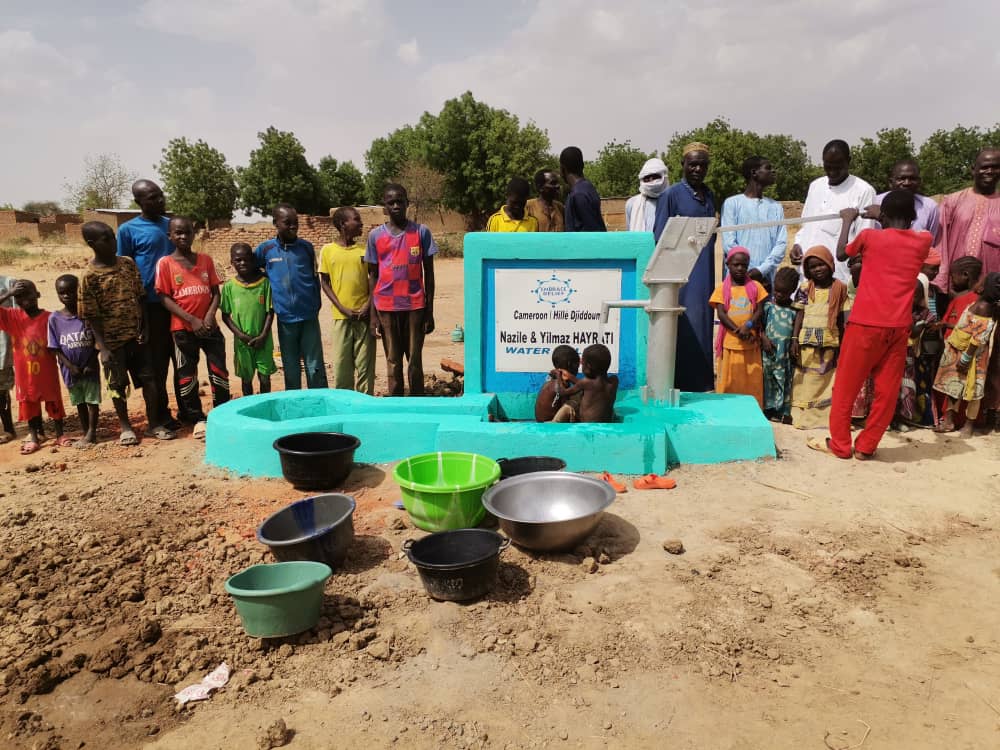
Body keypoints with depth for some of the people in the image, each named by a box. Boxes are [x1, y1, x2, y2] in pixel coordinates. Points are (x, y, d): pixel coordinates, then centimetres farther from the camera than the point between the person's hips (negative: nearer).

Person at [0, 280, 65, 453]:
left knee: (53, 402, 10)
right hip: (24, 372, 2)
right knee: (29, 404, 12)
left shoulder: (49, 317, -8)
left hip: (47, 371, -2)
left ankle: (59, 435, 22)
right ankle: (35, 437, 23)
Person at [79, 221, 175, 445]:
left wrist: (145, 327, -1)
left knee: (149, 379, 5)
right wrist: (103, 347, -13)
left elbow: (141, 296, 7)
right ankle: (125, 427, 24)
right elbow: (92, 316, -10)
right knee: (117, 384, 8)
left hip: (136, 336, 4)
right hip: (112, 341, -4)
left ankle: (154, 423, 18)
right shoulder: (90, 276, -11)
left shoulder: (128, 263, 2)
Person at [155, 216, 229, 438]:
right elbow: (165, 298, -5)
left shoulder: (205, 260, 7)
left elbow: (215, 292, 6)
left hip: (209, 325, 2)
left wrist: (210, 315, -11)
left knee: (219, 370, 1)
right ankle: (197, 419, 17)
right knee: (187, 375, 6)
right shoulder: (165, 263, -2)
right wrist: (192, 320, -13)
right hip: (183, 328, -2)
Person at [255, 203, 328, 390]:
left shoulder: (306, 247, 3)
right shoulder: (265, 249, 1)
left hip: (309, 316, 0)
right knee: (291, 369, 10)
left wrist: (316, 305, 8)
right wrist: (267, 278, 4)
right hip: (285, 318, 0)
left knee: (315, 367, 3)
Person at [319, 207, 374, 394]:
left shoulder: (365, 250, 5)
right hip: (341, 316, -1)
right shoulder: (328, 250, 1)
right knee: (341, 363, 3)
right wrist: (342, 308, -8)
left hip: (364, 315, 1)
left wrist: (368, 305, -8)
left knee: (365, 364, 3)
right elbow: (324, 283, 2)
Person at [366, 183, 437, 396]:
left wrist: (429, 312, 1)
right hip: (386, 308, 1)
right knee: (393, 363, 7)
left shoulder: (421, 232, 2)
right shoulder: (375, 235, 5)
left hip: (415, 306, -1)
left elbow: (428, 273, 4)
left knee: (415, 362, 3)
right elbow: (372, 276, 8)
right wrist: (373, 315, 3)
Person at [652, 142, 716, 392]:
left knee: (703, 324, 7)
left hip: (705, 275, 6)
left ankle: (702, 384, 15)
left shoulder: (709, 196, 15)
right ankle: (683, 384, -1)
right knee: (685, 327, -8)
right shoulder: (671, 195, -3)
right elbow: (659, 238, -5)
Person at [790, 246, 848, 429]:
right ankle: (803, 417, 8)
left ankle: (825, 417, 9)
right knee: (806, 382, 3)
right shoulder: (804, 288, 2)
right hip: (807, 342, 0)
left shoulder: (839, 288, 3)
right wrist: (794, 340, -6)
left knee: (827, 381, 4)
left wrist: (841, 345, 5)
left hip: (830, 343, 0)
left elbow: (841, 319, 6)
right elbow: (799, 315, 2)